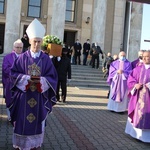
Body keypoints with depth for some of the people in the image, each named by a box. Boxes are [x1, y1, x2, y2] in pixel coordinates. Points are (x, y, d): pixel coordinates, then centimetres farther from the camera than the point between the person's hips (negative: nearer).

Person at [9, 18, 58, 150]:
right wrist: (27, 78, -16)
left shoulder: (46, 59, 1)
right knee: (22, 120, 6)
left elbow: (52, 77, 0)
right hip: (24, 95, 0)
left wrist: (41, 80, -17)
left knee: (37, 120, 8)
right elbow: (14, 73, -1)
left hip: (40, 96, 1)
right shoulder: (23, 57, 0)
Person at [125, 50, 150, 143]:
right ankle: (135, 132, 26)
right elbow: (130, 80, 5)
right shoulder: (137, 69, 7)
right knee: (136, 113, 12)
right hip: (137, 96, 3)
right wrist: (135, 85, -13)